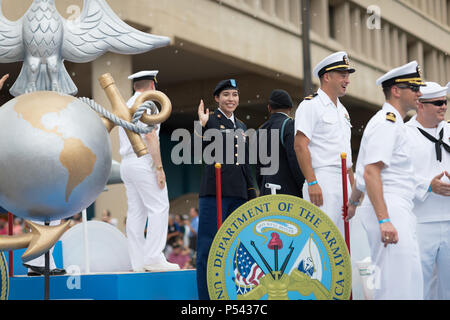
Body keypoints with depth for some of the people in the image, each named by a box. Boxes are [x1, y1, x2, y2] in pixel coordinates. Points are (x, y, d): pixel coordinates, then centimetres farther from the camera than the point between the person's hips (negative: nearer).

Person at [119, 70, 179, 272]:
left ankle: (138, 262, 5)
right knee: (159, 208, -8)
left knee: (136, 212, 6)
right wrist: (159, 167, -16)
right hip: (143, 162, -9)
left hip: (127, 163, 9)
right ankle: (153, 258, -14)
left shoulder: (126, 106, 20)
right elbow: (150, 136, -16)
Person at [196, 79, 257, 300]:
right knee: (208, 247, -5)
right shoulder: (210, 120, 1)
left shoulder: (241, 126, 20)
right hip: (214, 190, -6)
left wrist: (252, 193, 17)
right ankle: (206, 296, -3)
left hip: (238, 193, 6)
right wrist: (202, 126, -23)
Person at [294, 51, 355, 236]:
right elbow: (300, 145, -14)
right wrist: (312, 183, -21)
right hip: (322, 181, -9)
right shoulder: (310, 105, -5)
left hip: (343, 183, 9)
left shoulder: (342, 110, 21)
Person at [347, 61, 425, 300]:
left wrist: (353, 202, 40)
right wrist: (384, 220, -27)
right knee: (400, 286, -14)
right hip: (389, 210, -11)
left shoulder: (392, 123, 22)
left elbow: (366, 170, 30)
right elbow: (370, 172, -21)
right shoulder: (387, 122, -11)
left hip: (397, 210, 11)